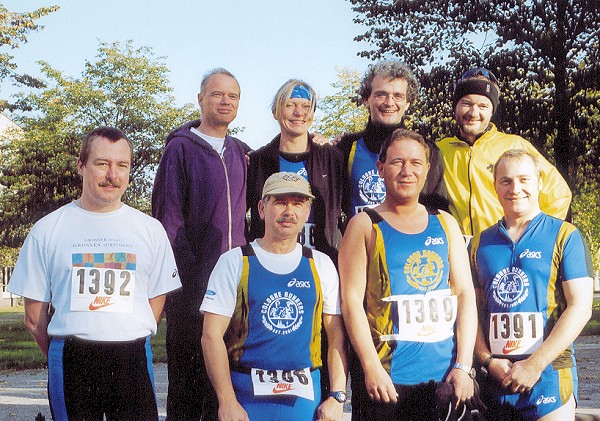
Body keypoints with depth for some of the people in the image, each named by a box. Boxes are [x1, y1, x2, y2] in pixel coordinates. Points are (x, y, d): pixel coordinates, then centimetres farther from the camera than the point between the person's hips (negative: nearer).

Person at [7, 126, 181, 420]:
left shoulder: (150, 229, 8)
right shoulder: (48, 230, 5)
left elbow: (155, 302, 12)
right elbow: (35, 316, 8)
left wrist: (127, 349, 5)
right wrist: (69, 360, 5)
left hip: (133, 360, 1)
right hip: (70, 360, -1)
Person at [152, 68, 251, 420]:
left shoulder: (242, 153, 14)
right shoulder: (181, 147, -3)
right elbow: (167, 216, -8)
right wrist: (187, 270, -13)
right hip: (192, 283, -5)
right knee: (187, 368, 2)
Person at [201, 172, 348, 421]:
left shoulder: (320, 265, 8)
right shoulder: (234, 262, 0)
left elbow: (336, 335, 6)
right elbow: (212, 336, -5)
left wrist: (337, 397, -3)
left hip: (305, 398, 2)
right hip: (247, 393, -2)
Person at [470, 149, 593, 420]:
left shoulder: (564, 236, -1)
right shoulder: (481, 243, 10)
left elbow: (580, 307, -8)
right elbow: (475, 309, 10)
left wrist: (534, 365, -13)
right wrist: (488, 360, -5)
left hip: (549, 375, -3)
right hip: (494, 378, 3)